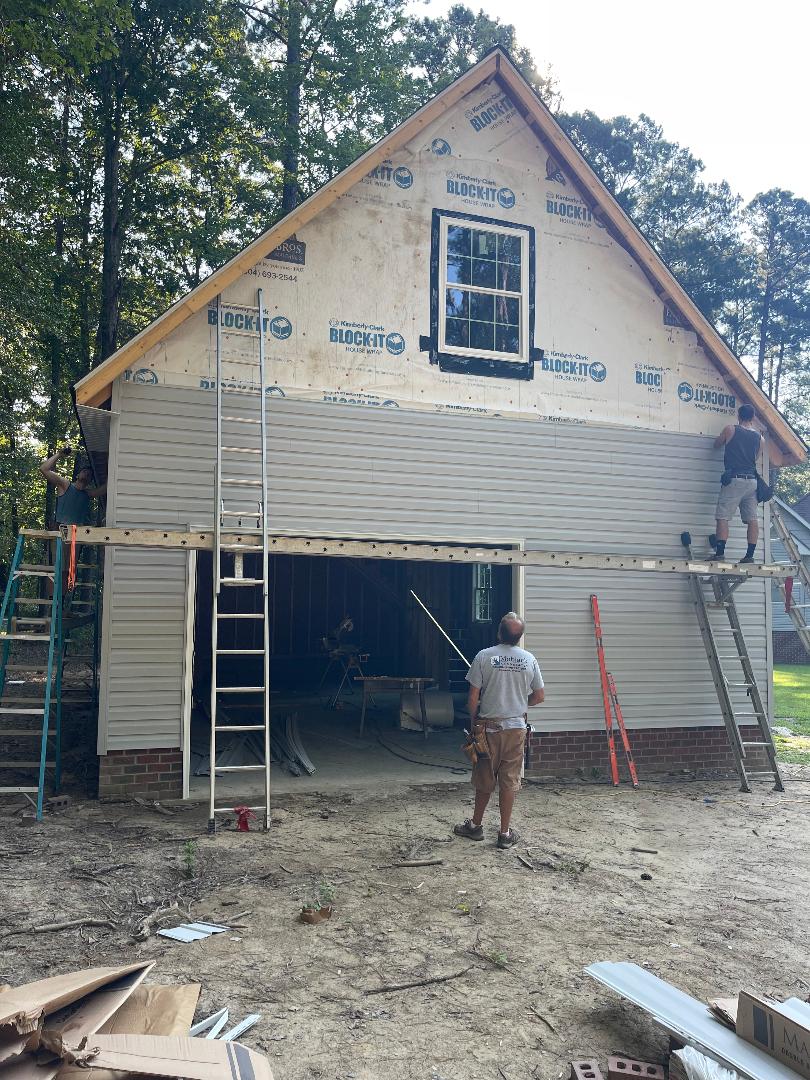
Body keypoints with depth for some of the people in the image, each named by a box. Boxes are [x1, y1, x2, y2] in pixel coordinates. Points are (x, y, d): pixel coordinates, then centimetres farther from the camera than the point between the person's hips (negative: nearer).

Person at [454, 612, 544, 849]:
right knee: (509, 780, 8)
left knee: (484, 779, 12)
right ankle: (505, 833, 14)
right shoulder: (529, 660, -2)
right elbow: (539, 696, 6)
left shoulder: (484, 656, -11)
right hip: (516, 727, 2)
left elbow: (473, 697, -9)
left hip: (489, 726, -1)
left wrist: (473, 722, 5)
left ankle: (476, 825, 26)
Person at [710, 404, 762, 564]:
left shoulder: (730, 429, 0)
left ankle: (720, 552, -15)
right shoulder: (759, 437, 11)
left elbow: (716, 445, 13)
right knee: (752, 519, 4)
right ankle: (750, 555, 4)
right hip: (752, 480, 4)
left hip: (734, 480, -4)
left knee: (723, 516, -6)